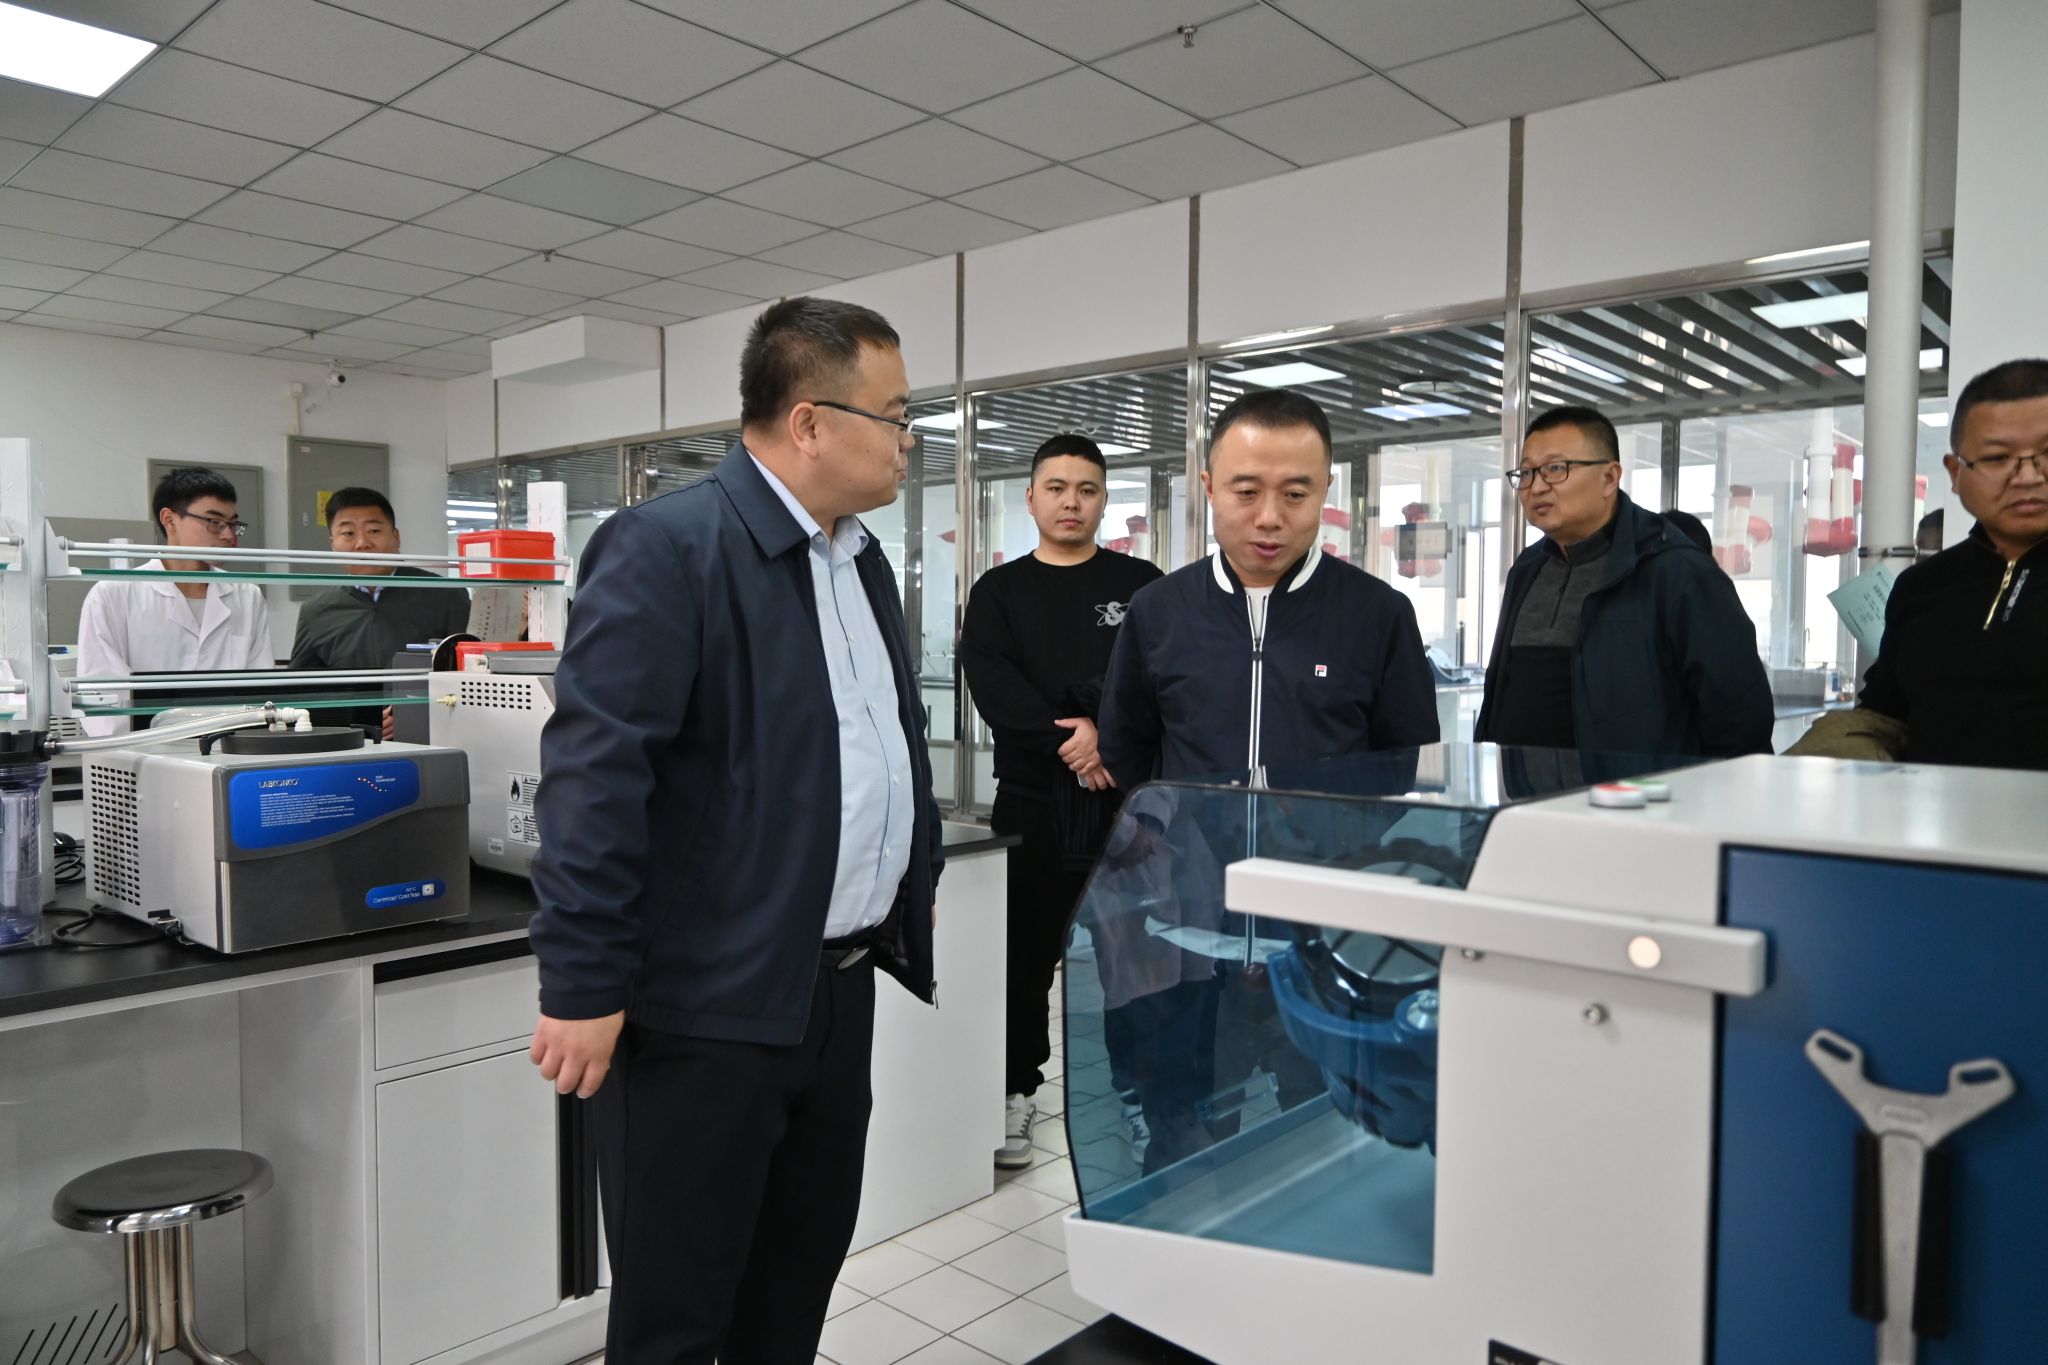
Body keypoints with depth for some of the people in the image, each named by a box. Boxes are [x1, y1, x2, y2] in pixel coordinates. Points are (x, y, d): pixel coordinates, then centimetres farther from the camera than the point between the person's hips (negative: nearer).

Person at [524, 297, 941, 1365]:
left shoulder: (863, 556, 11)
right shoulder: (665, 547, -16)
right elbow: (593, 773, -19)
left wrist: (917, 880, 21)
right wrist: (584, 985, -19)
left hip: (840, 986, 8)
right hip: (707, 1000, -8)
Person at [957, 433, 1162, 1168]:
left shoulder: (1141, 585, 7)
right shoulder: (999, 591, 8)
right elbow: (993, 687, -7)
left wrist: (1106, 728, -19)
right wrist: (1066, 741, -17)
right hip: (1030, 800, 1)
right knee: (1025, 953, 7)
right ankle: (1016, 1090, 21)